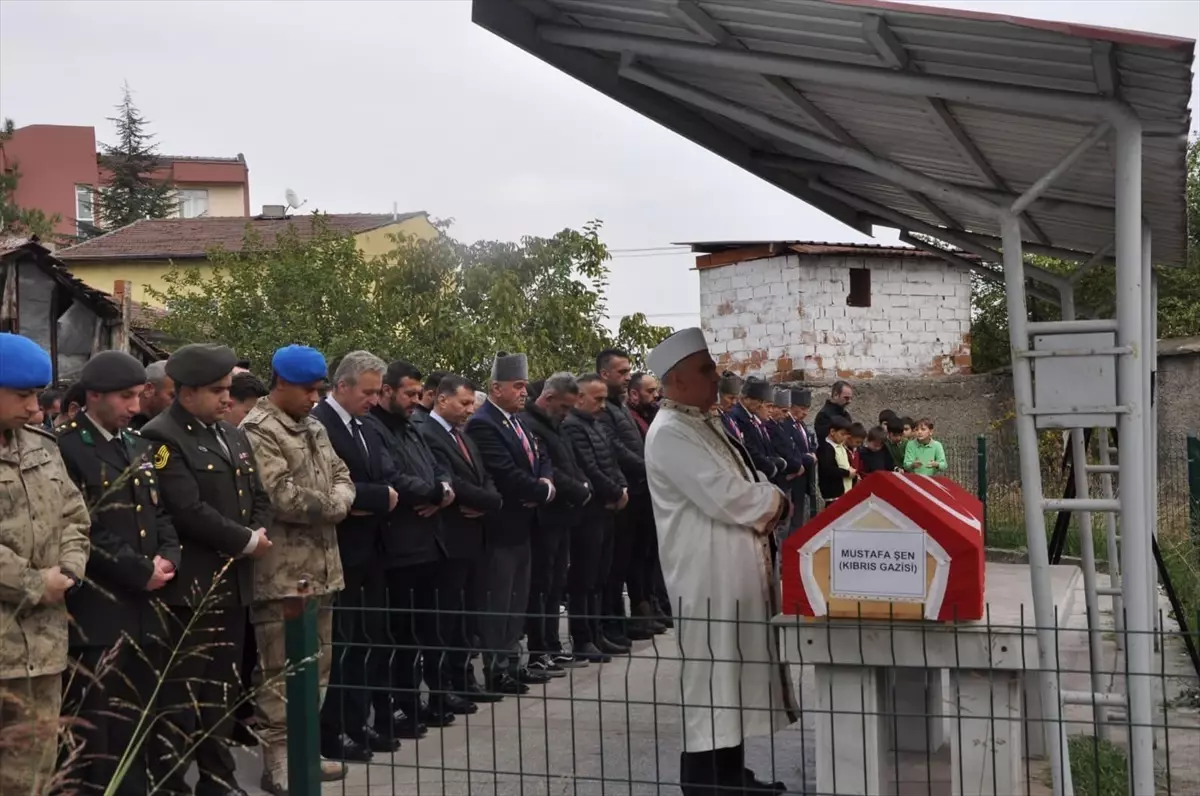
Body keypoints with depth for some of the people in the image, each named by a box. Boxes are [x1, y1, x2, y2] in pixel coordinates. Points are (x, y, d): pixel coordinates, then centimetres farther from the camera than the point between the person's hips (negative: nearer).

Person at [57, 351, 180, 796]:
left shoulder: (138, 447, 15)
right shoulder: (66, 449, -11)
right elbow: (83, 530, -17)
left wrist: (167, 557, -2)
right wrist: (140, 572, -15)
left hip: (144, 608, 8)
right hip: (97, 611, -7)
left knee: (140, 721, 13)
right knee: (98, 729, -2)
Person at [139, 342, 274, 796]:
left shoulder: (233, 436, 16)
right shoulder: (162, 438, -12)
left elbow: (258, 496, 17)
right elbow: (188, 510, -20)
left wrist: (259, 533, -4)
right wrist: (246, 542, -13)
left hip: (232, 584, 8)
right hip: (189, 587, -8)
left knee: (223, 689, 14)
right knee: (182, 692, -4)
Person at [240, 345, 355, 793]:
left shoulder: (314, 428, 16)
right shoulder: (257, 431, -12)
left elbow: (340, 475, 17)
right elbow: (283, 496, -21)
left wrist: (337, 503, -6)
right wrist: (331, 507, -7)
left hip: (320, 567, 9)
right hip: (282, 572, -9)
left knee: (315, 664, 15)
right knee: (280, 670, -2)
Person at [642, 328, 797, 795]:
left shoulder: (703, 425, 16)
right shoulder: (670, 434, -16)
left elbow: (747, 484, 18)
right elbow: (726, 498, -24)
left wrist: (769, 501, -5)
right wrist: (776, 502, -7)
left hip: (734, 568, 10)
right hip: (707, 574, -10)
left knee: (733, 671, 14)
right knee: (712, 674, -4)